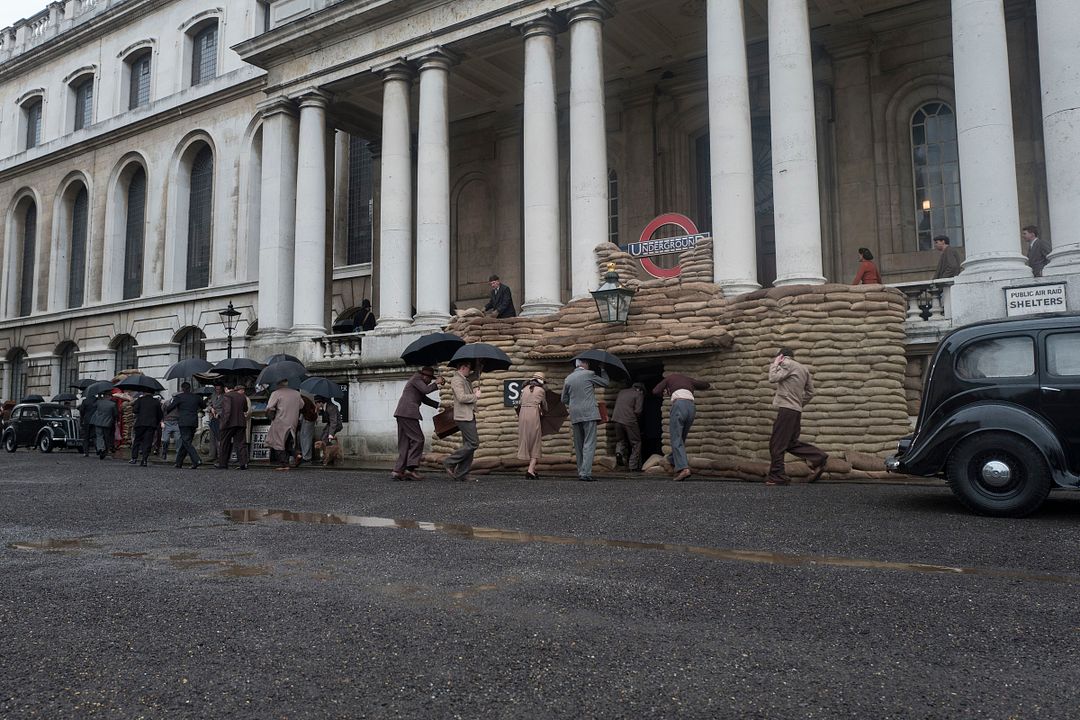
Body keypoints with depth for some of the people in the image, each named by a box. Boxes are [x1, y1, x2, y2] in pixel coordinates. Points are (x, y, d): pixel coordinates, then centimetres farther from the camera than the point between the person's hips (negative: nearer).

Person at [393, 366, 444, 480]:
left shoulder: (417, 381, 28)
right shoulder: (417, 379, -2)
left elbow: (425, 399, 30)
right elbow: (426, 390, -17)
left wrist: (439, 405, 25)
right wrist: (436, 383, -2)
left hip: (402, 414, 10)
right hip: (408, 413, -10)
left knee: (405, 443, 7)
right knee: (418, 439, -9)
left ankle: (398, 471, 2)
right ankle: (410, 468, -12)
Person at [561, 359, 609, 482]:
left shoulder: (568, 378, 11)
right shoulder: (589, 374, -2)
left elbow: (564, 400, 15)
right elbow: (605, 382, 12)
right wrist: (602, 369, 25)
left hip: (575, 416, 5)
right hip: (589, 413, -5)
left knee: (579, 445, 12)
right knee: (589, 444, -7)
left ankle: (581, 472, 14)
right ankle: (586, 473, -15)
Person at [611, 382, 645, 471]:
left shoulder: (622, 391, 18)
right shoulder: (639, 394, 1)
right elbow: (638, 411, -8)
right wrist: (638, 421, 9)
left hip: (617, 419, 5)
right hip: (629, 420, -5)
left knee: (620, 440, 24)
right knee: (636, 443, 10)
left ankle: (619, 451, -7)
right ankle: (633, 466, 8)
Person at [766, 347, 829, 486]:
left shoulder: (787, 364, -7)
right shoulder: (803, 368, 19)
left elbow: (773, 378, -13)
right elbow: (810, 392, 20)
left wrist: (775, 363, 1)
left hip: (786, 409, -9)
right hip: (796, 411, 9)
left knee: (776, 444, -4)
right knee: (792, 443, 15)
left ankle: (777, 476, -3)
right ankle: (818, 459, 6)